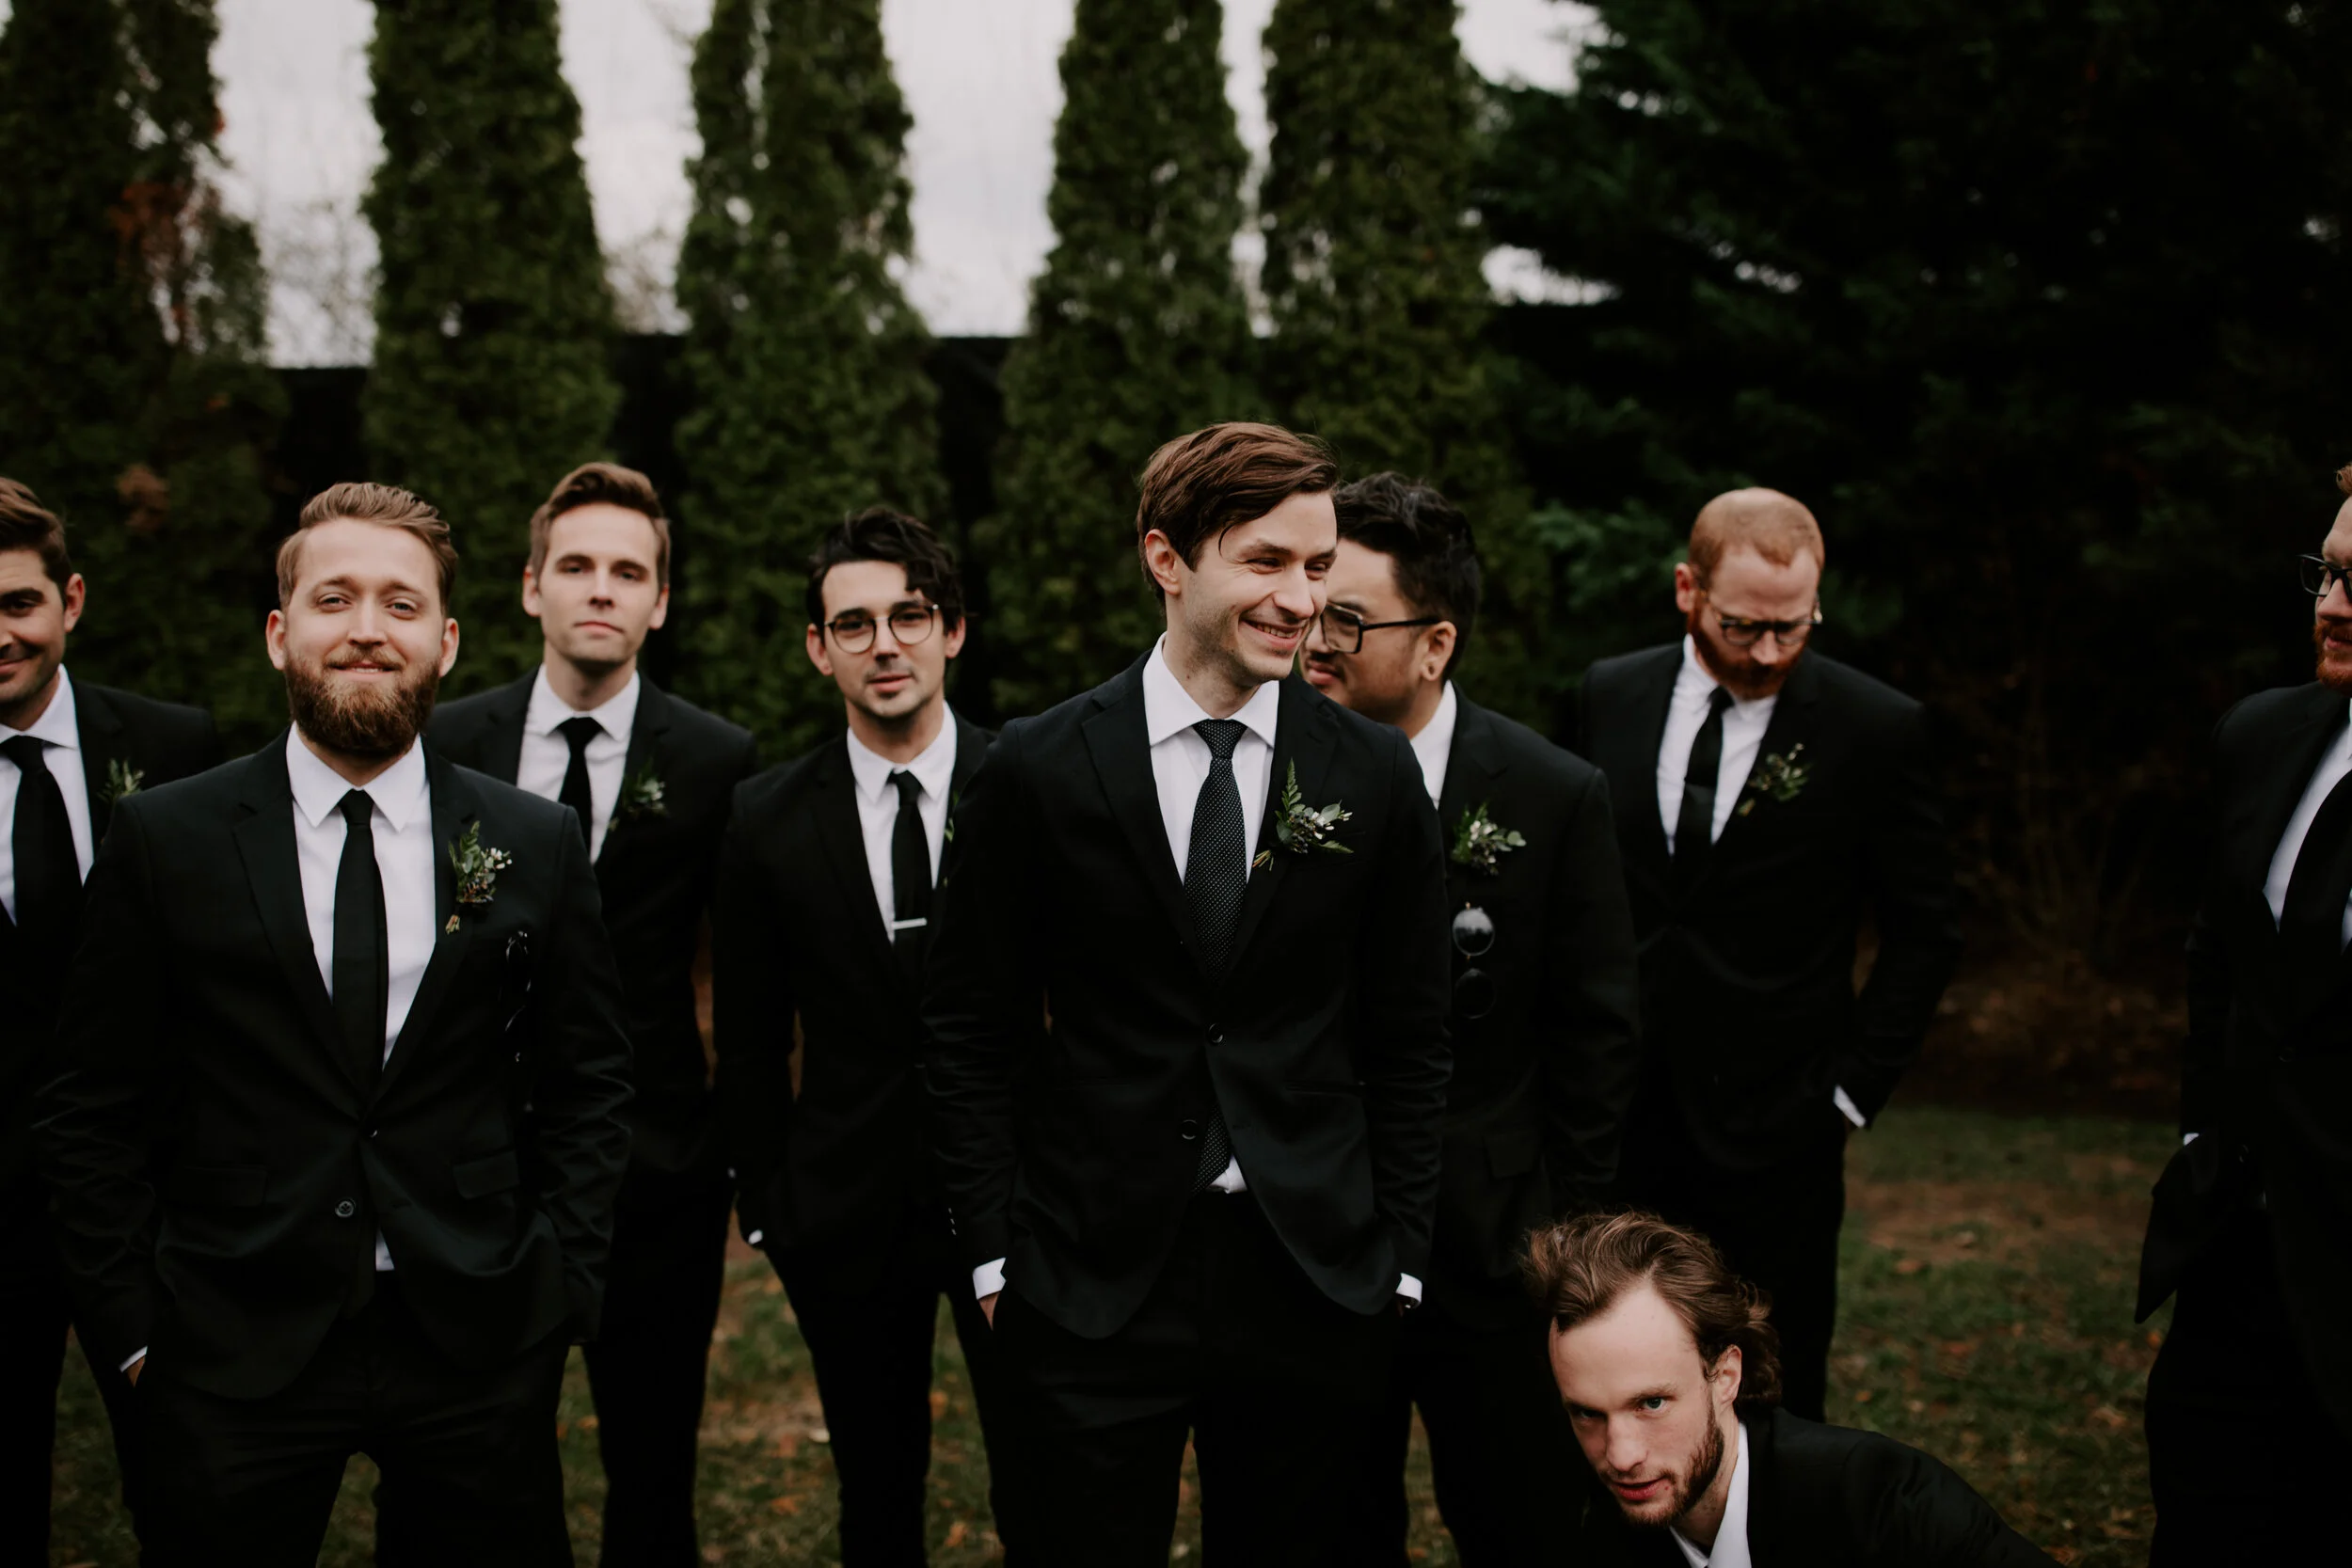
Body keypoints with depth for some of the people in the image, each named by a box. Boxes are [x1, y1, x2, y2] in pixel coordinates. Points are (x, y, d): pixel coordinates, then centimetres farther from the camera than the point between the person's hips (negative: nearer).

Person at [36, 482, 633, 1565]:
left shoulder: (536, 847, 3)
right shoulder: (165, 839, -1)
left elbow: (586, 1083, 9)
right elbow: (94, 1108, 2)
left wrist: (561, 1291, 3)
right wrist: (129, 1321, -1)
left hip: (480, 1352, 1)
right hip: (233, 1354, -1)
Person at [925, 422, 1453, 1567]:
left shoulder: (1376, 776, 2)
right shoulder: (1037, 772, -3)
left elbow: (1409, 1041, 7)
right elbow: (970, 1031, 1)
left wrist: (1398, 1260, 4)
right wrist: (995, 1253, -2)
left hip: (1310, 1281, 2)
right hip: (1095, 1285, -1)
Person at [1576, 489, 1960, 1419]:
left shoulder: (1877, 729, -5)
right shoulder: (1608, 698, 4)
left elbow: (1925, 931, 1)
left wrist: (1852, 1087, -4)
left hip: (1775, 1130, -2)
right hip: (1617, 1122, 3)